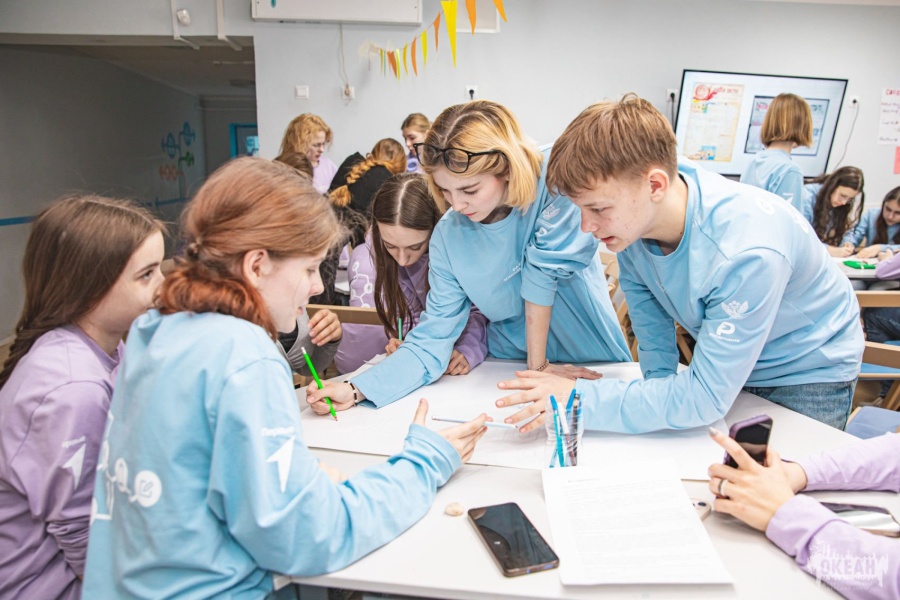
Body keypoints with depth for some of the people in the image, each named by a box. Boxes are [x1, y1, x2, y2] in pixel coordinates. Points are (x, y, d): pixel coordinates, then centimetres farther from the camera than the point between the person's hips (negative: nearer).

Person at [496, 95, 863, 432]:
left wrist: (581, 400, -37)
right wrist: (661, 387, -9)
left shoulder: (747, 253, -39)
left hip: (809, 372, -4)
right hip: (723, 362, 5)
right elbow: (644, 299, -3)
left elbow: (705, 399, -36)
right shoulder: (630, 216, -22)